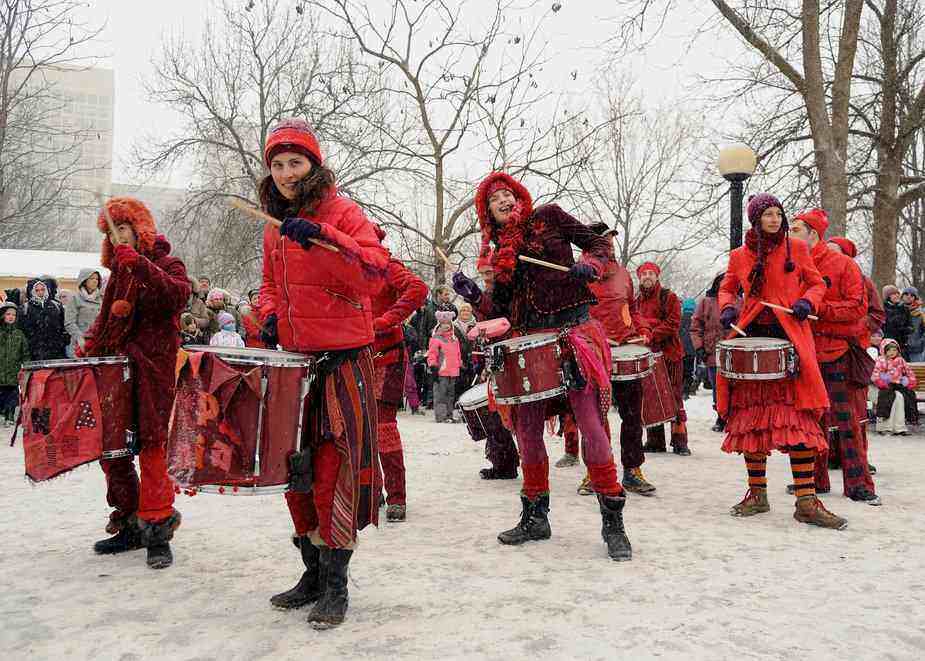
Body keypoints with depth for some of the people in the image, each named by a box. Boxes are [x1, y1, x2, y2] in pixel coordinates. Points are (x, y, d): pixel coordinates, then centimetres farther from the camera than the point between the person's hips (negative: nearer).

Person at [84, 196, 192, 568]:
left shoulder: (166, 264, 0)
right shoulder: (118, 270, 21)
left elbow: (179, 296, -22)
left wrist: (141, 266, -29)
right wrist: (90, 344, 12)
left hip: (152, 369, -7)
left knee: (150, 447, -9)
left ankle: (157, 530, -4)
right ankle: (130, 525, 20)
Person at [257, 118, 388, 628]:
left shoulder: (341, 212, -6)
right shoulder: (274, 226, 14)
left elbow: (374, 274, -20)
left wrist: (320, 234, -30)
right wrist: (271, 315, 5)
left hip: (342, 363, -7)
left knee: (334, 472, -6)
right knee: (297, 471, 11)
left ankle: (336, 585, 6)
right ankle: (313, 573, 25)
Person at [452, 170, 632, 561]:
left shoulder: (547, 217, 6)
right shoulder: (500, 253, 15)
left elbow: (597, 243, 7)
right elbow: (500, 309, 11)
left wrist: (588, 265, -13)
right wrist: (473, 295, -7)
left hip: (574, 332, -5)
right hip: (530, 339, 5)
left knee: (591, 425, -10)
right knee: (526, 431, 6)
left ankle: (613, 522, -1)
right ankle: (535, 518, 21)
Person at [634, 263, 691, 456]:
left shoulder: (668, 297, 0)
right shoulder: (637, 302, 16)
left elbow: (673, 324, -9)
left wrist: (652, 335, -18)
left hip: (669, 354, -5)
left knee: (674, 398, -5)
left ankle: (679, 442, -1)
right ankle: (654, 441, 15)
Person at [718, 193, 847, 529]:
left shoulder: (796, 249, 8)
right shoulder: (739, 256, 11)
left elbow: (817, 284, 12)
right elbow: (726, 288, 21)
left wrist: (807, 301, -10)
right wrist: (727, 308, -1)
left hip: (790, 337, -2)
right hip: (751, 337, 2)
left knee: (798, 417, -10)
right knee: (752, 416, 4)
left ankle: (806, 502, -8)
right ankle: (757, 494, 15)